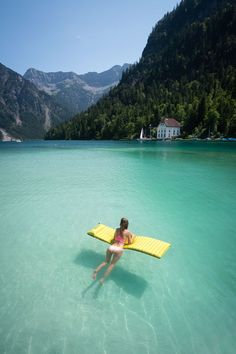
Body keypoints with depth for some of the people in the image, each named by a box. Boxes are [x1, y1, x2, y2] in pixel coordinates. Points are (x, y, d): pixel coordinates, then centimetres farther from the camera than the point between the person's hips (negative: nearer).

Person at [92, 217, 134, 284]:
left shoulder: (117, 230, 13)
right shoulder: (127, 232, 3)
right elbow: (130, 243, 13)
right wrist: (133, 237, 29)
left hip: (111, 247, 3)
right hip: (119, 249, -3)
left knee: (106, 261, 20)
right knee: (112, 264, 11)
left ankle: (96, 271, -1)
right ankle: (103, 278, -4)